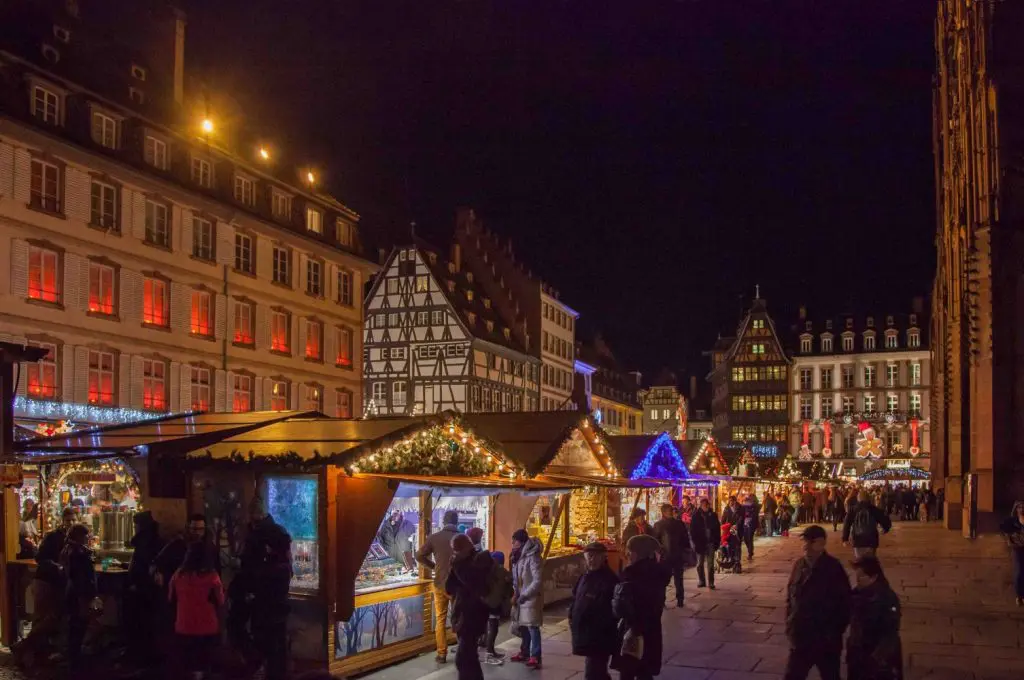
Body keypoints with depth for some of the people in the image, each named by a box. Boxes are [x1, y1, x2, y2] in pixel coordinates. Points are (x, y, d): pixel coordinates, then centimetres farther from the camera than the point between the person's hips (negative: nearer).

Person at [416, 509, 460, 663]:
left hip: (440, 583, 1)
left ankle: (442, 654, 8)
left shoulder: (434, 537, -4)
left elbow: (419, 556, -4)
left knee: (441, 620, 8)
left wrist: (434, 566, 7)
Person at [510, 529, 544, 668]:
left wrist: (524, 595, -18)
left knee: (532, 626, -6)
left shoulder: (532, 557, -17)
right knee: (523, 626, 15)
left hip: (531, 598, -8)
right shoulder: (519, 557, 10)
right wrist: (516, 594, 1)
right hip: (521, 598, 8)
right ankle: (525, 652, 26)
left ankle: (535, 657, -3)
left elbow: (538, 581, -21)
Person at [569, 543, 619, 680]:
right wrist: (572, 618, 7)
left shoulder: (610, 580, -15)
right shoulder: (585, 577, 11)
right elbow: (576, 601, 21)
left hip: (600, 639, -9)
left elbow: (613, 611, -20)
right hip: (586, 636, 9)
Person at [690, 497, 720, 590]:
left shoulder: (713, 515, 3)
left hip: (710, 543, 0)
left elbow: (717, 529, 6)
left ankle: (711, 582, 5)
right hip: (700, 543, 0)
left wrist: (717, 542, 0)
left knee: (710, 564, 1)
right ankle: (701, 581, 19)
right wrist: (695, 541, -8)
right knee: (700, 564, 8)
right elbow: (692, 530, -2)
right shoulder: (696, 515, -2)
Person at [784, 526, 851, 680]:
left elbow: (844, 603, -13)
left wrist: (834, 632, -12)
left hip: (826, 640, -5)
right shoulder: (799, 565, 2)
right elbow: (790, 597, 10)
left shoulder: (833, 568, -14)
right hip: (801, 638, 5)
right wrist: (789, 625, 4)